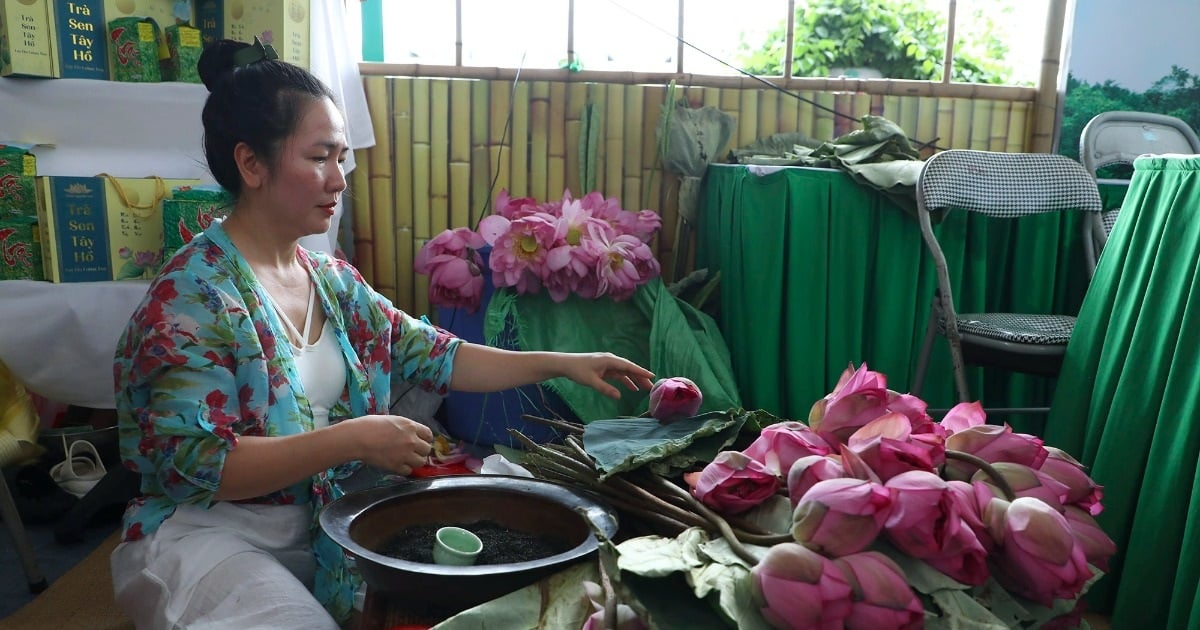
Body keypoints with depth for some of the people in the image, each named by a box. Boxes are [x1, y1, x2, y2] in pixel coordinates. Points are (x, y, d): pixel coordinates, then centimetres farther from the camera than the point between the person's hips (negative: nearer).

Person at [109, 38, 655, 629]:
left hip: (321, 520, 6)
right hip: (208, 534, -6)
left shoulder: (333, 280, 2)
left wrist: (558, 363, -2)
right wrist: (352, 439, -30)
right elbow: (196, 462, -24)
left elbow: (433, 356, 3)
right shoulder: (193, 293, -20)